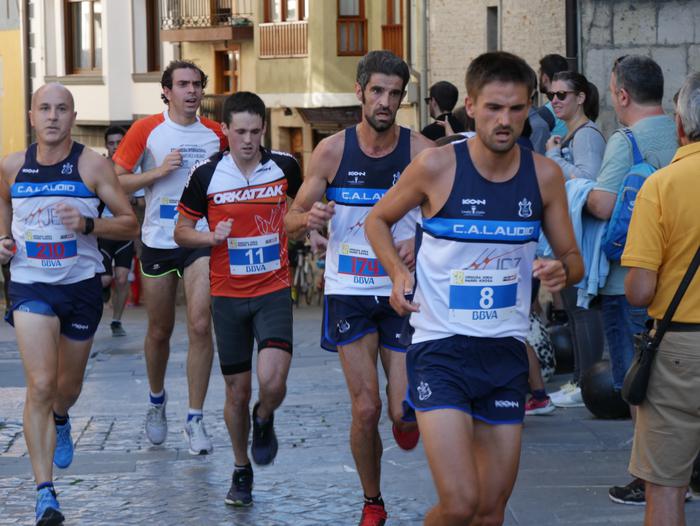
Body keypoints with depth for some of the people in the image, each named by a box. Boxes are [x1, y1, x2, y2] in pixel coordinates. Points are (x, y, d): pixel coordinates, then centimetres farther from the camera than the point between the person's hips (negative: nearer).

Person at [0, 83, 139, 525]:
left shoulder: (92, 165, -7)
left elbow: (130, 223, -6)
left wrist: (88, 224, -23)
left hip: (82, 286, 1)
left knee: (68, 386, 17)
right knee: (40, 385, -16)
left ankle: (60, 420, 56)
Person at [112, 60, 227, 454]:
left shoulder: (215, 133, 4)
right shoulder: (147, 130, -3)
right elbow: (117, 182, -5)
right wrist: (159, 171, -17)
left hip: (202, 240, 0)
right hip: (158, 241, 0)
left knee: (200, 326, -12)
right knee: (160, 331, 11)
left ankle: (196, 419, -5)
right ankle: (157, 401, 37)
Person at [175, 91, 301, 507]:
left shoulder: (284, 167, -2)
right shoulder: (206, 176, -6)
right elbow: (182, 231, 3)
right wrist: (212, 236, -15)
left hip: (274, 290, 0)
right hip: (228, 296, 1)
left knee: (273, 382, -19)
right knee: (237, 391, 7)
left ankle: (264, 420, 16)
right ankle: (242, 471, 27)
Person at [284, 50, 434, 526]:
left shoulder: (421, 151, -6)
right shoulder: (332, 151, -3)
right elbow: (291, 221, 3)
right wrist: (310, 218, -20)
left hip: (404, 291, 0)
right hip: (350, 291, 0)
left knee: (403, 414, -3)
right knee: (366, 409, -7)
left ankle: (406, 416, 36)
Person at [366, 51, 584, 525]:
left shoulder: (545, 175, 1)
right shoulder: (437, 166, -8)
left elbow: (573, 259, 11)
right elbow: (378, 220, 9)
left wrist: (562, 270, -12)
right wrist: (398, 272, -8)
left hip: (507, 351, 4)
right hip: (441, 349, -4)